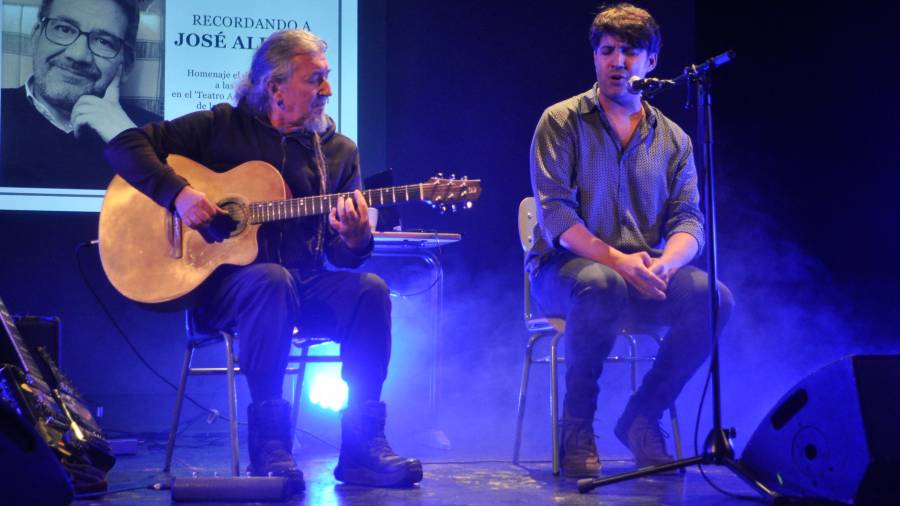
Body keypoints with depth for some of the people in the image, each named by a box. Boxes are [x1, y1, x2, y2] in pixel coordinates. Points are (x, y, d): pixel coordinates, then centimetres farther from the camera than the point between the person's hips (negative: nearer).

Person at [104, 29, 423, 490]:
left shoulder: (338, 151, 12)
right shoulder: (220, 126, 3)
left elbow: (342, 257, 9)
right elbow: (125, 146, -1)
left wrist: (354, 239, -17)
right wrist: (178, 193, -17)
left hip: (303, 286, 4)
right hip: (220, 285, -3)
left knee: (369, 290, -25)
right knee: (272, 280, -37)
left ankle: (362, 445, -22)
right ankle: (268, 442, -31)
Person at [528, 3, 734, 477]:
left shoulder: (672, 138, 12)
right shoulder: (561, 122, 0)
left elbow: (688, 221, 3)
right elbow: (554, 213, -11)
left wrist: (664, 264, -21)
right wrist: (616, 259, -26)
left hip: (642, 271, 4)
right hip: (565, 265, -4)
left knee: (714, 296, -25)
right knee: (604, 286, -39)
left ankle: (643, 416, -7)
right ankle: (576, 425, -17)